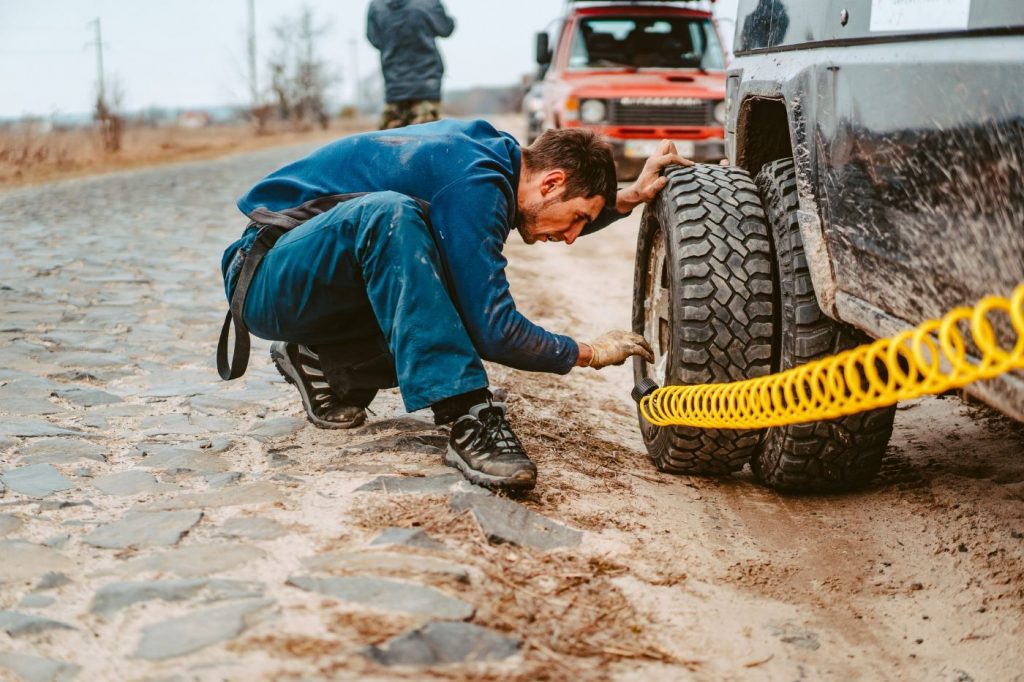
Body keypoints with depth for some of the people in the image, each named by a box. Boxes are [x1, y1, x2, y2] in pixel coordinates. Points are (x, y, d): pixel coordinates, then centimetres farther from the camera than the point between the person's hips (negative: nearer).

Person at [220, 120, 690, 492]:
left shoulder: (489, 147, 3)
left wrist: (633, 196, 8)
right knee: (388, 212, -36)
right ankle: (467, 418, -36)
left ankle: (322, 365, 9)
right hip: (267, 280, -9)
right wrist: (589, 353, -11)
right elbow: (493, 331, -25)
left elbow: (554, 219, 24)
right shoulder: (473, 184, -25)